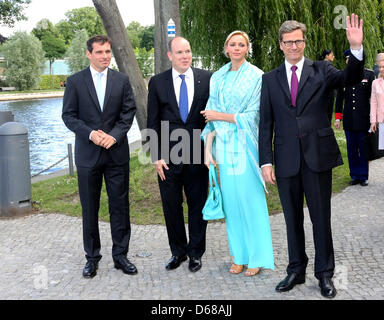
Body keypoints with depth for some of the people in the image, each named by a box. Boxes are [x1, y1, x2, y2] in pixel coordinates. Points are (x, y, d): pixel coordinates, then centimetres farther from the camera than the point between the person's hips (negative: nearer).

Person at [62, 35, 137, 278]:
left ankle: (120, 254, 17)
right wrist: (90, 134, -15)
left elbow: (129, 112, 2)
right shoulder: (75, 81, 2)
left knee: (120, 205, 5)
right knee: (90, 208, 6)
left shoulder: (122, 80, 6)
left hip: (117, 151, 1)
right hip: (88, 153, -1)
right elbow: (68, 115, 0)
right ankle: (92, 257, 18)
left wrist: (114, 135, -13)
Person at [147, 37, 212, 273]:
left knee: (198, 205, 7)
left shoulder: (207, 79, 2)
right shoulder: (157, 82, 3)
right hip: (168, 156, 1)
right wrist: (156, 156, -2)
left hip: (197, 154, 0)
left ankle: (196, 252, 22)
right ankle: (178, 251, 25)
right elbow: (153, 123, 4)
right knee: (171, 206, 9)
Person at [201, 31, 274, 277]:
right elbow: (211, 116, 10)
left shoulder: (256, 76, -3)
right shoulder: (217, 77, 12)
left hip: (245, 145, -4)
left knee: (251, 199, -2)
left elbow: (252, 116, -9)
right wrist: (208, 149, 3)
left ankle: (257, 257, 10)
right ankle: (239, 256, 17)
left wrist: (219, 115, -6)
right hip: (223, 146, 5)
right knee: (231, 199, 7)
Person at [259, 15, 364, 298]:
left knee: (321, 218, 6)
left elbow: (351, 78, -16)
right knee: (292, 219, 12)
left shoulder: (321, 71, 3)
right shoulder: (270, 79, 6)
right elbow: (266, 123, 5)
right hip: (286, 159, 2)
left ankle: (325, 274, 19)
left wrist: (356, 48, -33)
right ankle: (296, 270, 26)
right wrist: (266, 161, -1)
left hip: (318, 156, -1)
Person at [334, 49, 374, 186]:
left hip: (363, 119, -2)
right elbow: (339, 98, 11)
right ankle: (355, 176, 17)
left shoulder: (369, 75, 0)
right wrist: (337, 117, 6)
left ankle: (363, 176, 15)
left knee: (363, 149, 4)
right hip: (349, 121, 2)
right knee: (351, 149, 7)